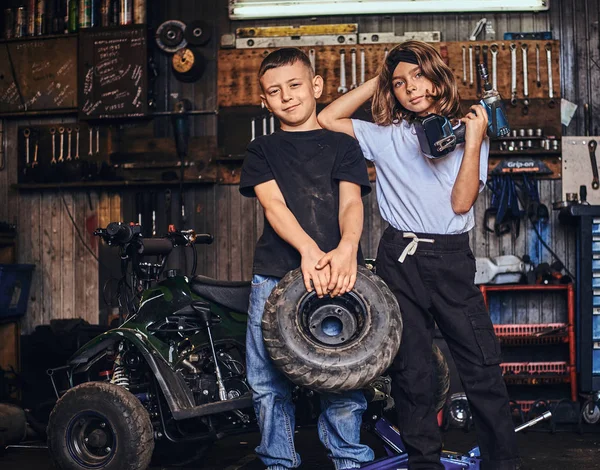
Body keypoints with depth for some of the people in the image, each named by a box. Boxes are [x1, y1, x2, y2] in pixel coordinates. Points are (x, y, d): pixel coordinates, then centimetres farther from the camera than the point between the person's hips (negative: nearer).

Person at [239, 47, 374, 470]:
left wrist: (347, 248, -24)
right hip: (275, 274, 2)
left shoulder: (342, 145, 13)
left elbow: (351, 202, -1)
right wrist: (308, 249, -19)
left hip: (337, 273, -1)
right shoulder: (262, 150, 16)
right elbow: (273, 204, 0)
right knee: (269, 383, 2)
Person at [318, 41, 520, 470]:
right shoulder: (385, 135, 10)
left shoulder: (469, 133, 7)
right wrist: (376, 82, 8)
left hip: (452, 258, -1)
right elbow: (328, 119, 3)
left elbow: (461, 202, -3)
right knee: (410, 369, 5)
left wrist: (473, 142, -9)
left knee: (482, 365, -3)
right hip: (400, 258, 1)